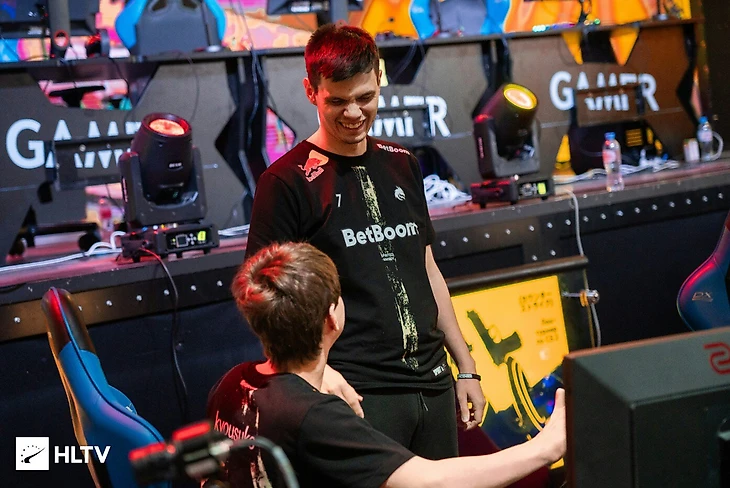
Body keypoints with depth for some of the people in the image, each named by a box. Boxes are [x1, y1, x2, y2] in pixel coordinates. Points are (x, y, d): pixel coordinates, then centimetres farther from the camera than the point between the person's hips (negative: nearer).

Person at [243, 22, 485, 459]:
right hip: (359, 394, -6)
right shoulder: (287, 182, -7)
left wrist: (466, 368, 16)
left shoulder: (402, 165, 11)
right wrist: (319, 371, -25)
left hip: (433, 385, 6)